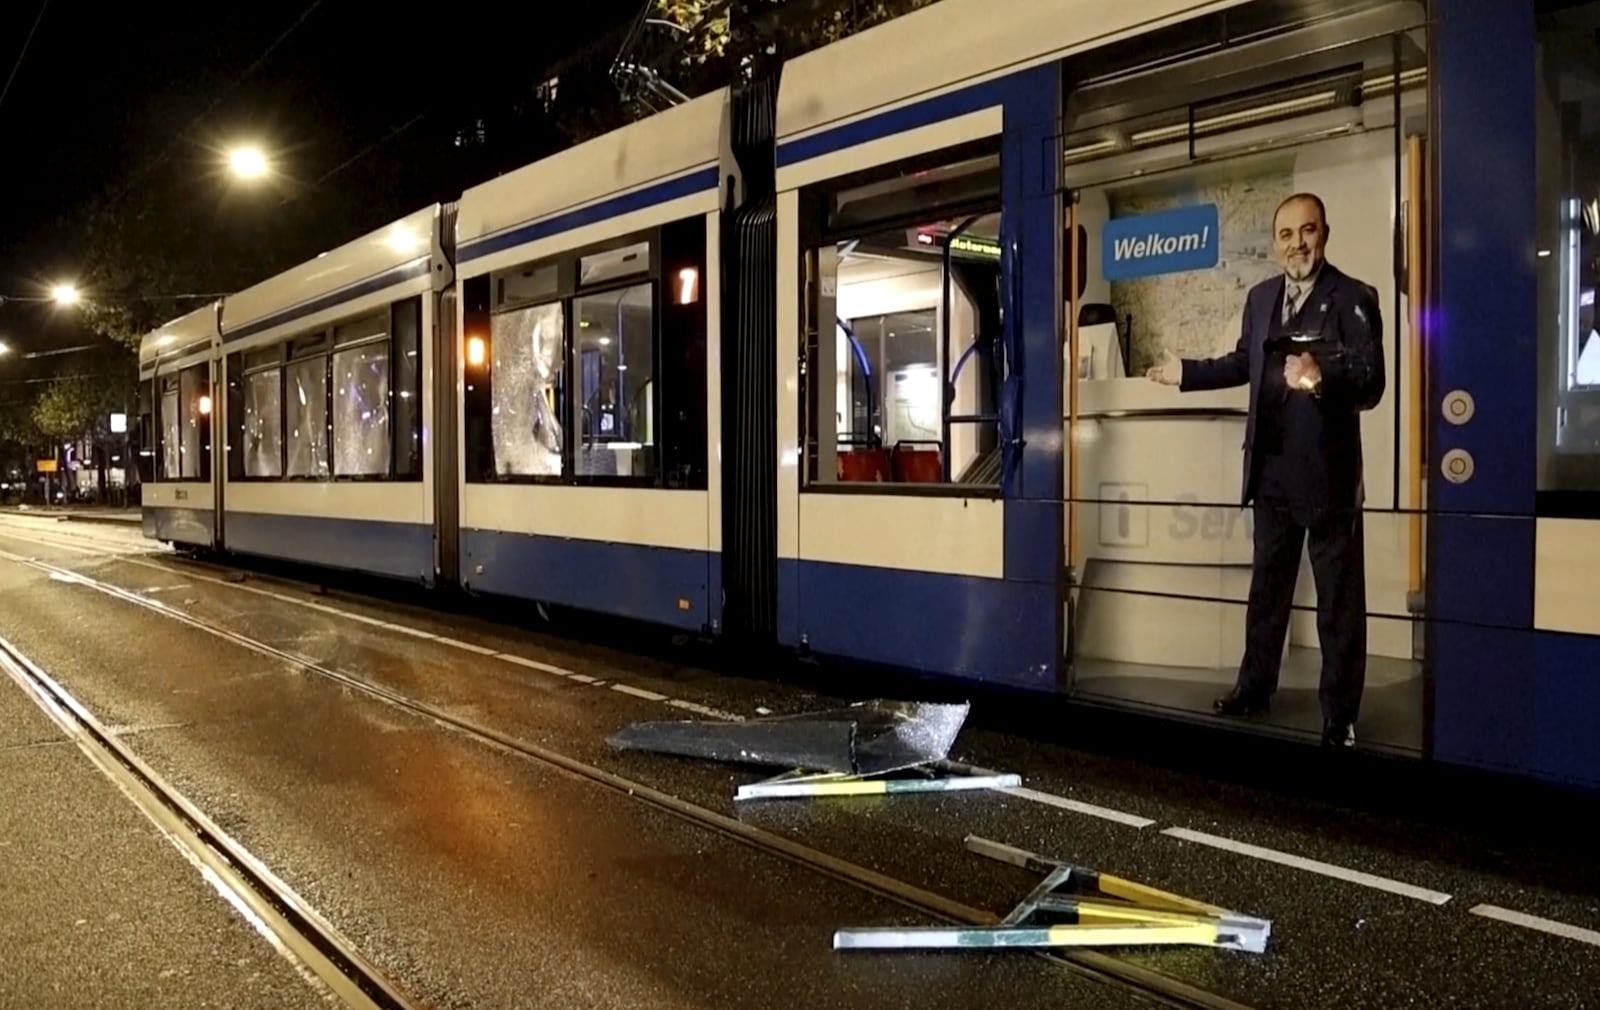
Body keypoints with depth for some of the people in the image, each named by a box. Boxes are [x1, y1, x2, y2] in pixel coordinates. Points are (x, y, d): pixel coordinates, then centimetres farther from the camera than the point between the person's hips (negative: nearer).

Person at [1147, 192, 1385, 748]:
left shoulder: (1353, 297, -12)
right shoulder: (1260, 297, 9)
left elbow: (1370, 384, -22)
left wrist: (1322, 376, -39)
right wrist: (1186, 372, 26)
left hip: (1328, 471, -7)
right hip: (1272, 470, 7)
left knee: (1339, 599, 5)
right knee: (1266, 586, 20)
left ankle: (1340, 714, 15)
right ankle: (1254, 684, 36)